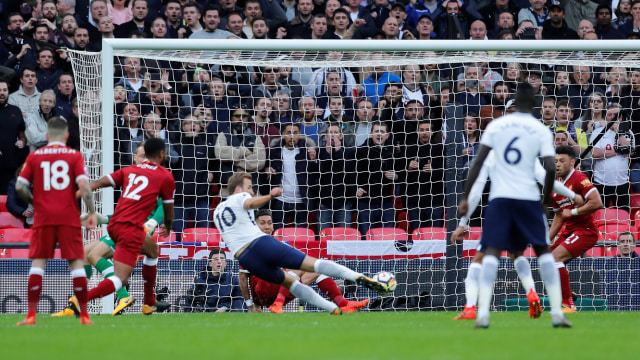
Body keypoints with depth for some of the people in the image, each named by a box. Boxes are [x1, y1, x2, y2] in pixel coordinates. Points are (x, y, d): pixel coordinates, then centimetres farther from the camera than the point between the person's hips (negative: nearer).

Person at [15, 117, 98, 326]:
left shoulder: (34, 156, 7)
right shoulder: (74, 155, 4)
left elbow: (20, 187, 2)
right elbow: (83, 185, -7)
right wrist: (92, 211, -2)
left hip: (43, 217, 1)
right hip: (69, 217, -1)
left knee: (38, 262, 3)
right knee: (76, 262, 3)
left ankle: (31, 315, -3)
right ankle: (84, 315, 1)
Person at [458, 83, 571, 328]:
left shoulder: (496, 125, 5)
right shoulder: (541, 130, 3)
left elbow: (478, 162, 0)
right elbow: (550, 168, -7)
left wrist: (466, 197, 3)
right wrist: (547, 197, 9)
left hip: (499, 197, 0)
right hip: (528, 196, 0)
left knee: (492, 252, -1)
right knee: (543, 250, 10)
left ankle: (483, 314, -17)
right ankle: (557, 313, 3)